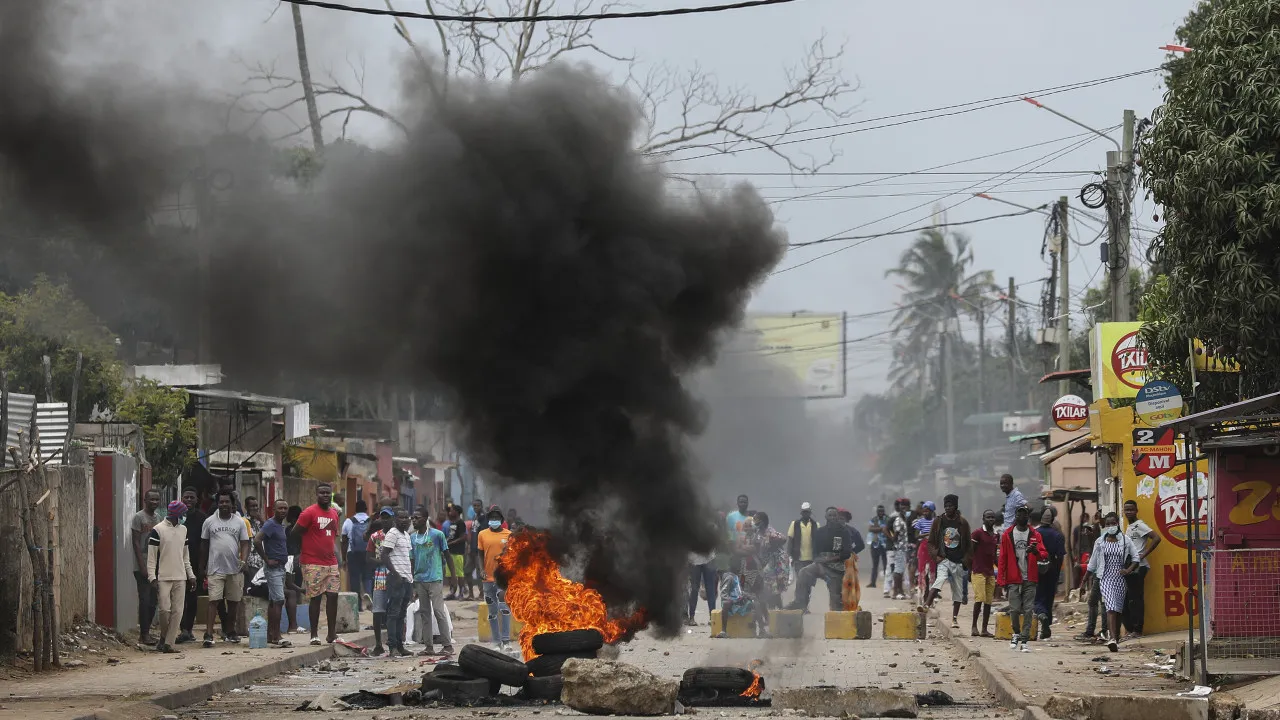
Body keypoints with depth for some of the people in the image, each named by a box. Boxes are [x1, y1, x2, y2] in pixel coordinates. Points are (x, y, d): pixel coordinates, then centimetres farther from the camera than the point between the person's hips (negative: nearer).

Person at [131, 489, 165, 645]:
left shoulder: (160, 517, 14)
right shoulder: (139, 517, -6)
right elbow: (136, 543, -10)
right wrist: (142, 566, -15)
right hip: (143, 566, -7)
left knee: (153, 600, 6)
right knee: (145, 600, -8)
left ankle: (146, 633, 12)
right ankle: (144, 634, -4)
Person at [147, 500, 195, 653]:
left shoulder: (183, 530, 15)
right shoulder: (157, 530, -4)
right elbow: (151, 556, -6)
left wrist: (191, 575, 16)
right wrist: (152, 577, -13)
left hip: (180, 577, 5)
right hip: (163, 577, -5)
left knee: (177, 611, -2)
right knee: (165, 609, -10)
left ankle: (169, 643, 0)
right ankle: (163, 638, 11)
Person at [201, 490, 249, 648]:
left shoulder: (239, 522, 7)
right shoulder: (210, 521, 5)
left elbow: (245, 544, 4)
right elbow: (205, 545, 10)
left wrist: (243, 560, -13)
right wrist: (203, 567, 10)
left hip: (235, 569, 2)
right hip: (215, 569, -2)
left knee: (233, 601, 8)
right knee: (213, 601, -10)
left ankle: (229, 632, 23)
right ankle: (208, 634, -16)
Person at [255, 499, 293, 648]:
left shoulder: (281, 526, 16)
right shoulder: (270, 524, -13)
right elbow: (256, 541, -25)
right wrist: (267, 560, -20)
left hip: (281, 567, 10)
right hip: (273, 567, -10)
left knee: (273, 602, 11)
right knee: (278, 601, -14)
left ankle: (270, 637, 14)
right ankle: (276, 638, -17)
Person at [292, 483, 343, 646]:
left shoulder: (334, 513, 12)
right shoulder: (309, 513, -9)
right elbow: (294, 533, -7)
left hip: (331, 563, 6)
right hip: (313, 564, -6)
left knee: (333, 596, 5)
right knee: (315, 598, -3)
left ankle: (332, 634, 12)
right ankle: (314, 635, 4)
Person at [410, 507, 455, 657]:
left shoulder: (437, 534, -5)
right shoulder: (412, 537, 9)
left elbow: (446, 555, 1)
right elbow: (412, 560, 13)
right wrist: (412, 582, 10)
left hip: (435, 578, -5)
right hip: (419, 580, 5)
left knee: (439, 611, -9)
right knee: (424, 613, 7)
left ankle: (447, 645, -5)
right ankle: (429, 646, 11)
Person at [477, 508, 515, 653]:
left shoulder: (508, 535, 1)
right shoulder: (482, 535, 6)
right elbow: (480, 554, 9)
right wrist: (481, 570, -4)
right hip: (488, 577, 3)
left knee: (504, 608, -15)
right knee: (492, 612, 8)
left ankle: (506, 641, -13)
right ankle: (497, 642, 15)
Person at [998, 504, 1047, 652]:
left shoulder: (1035, 534, 8)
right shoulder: (1007, 535, 6)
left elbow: (1044, 555, 1)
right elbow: (1002, 559, 6)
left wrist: (1036, 552, -23)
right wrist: (1002, 580, 1)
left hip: (1030, 580, 1)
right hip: (1014, 580, 0)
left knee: (1028, 611, -3)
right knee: (1015, 609, -3)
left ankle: (1024, 640, 1)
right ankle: (1016, 633, 21)